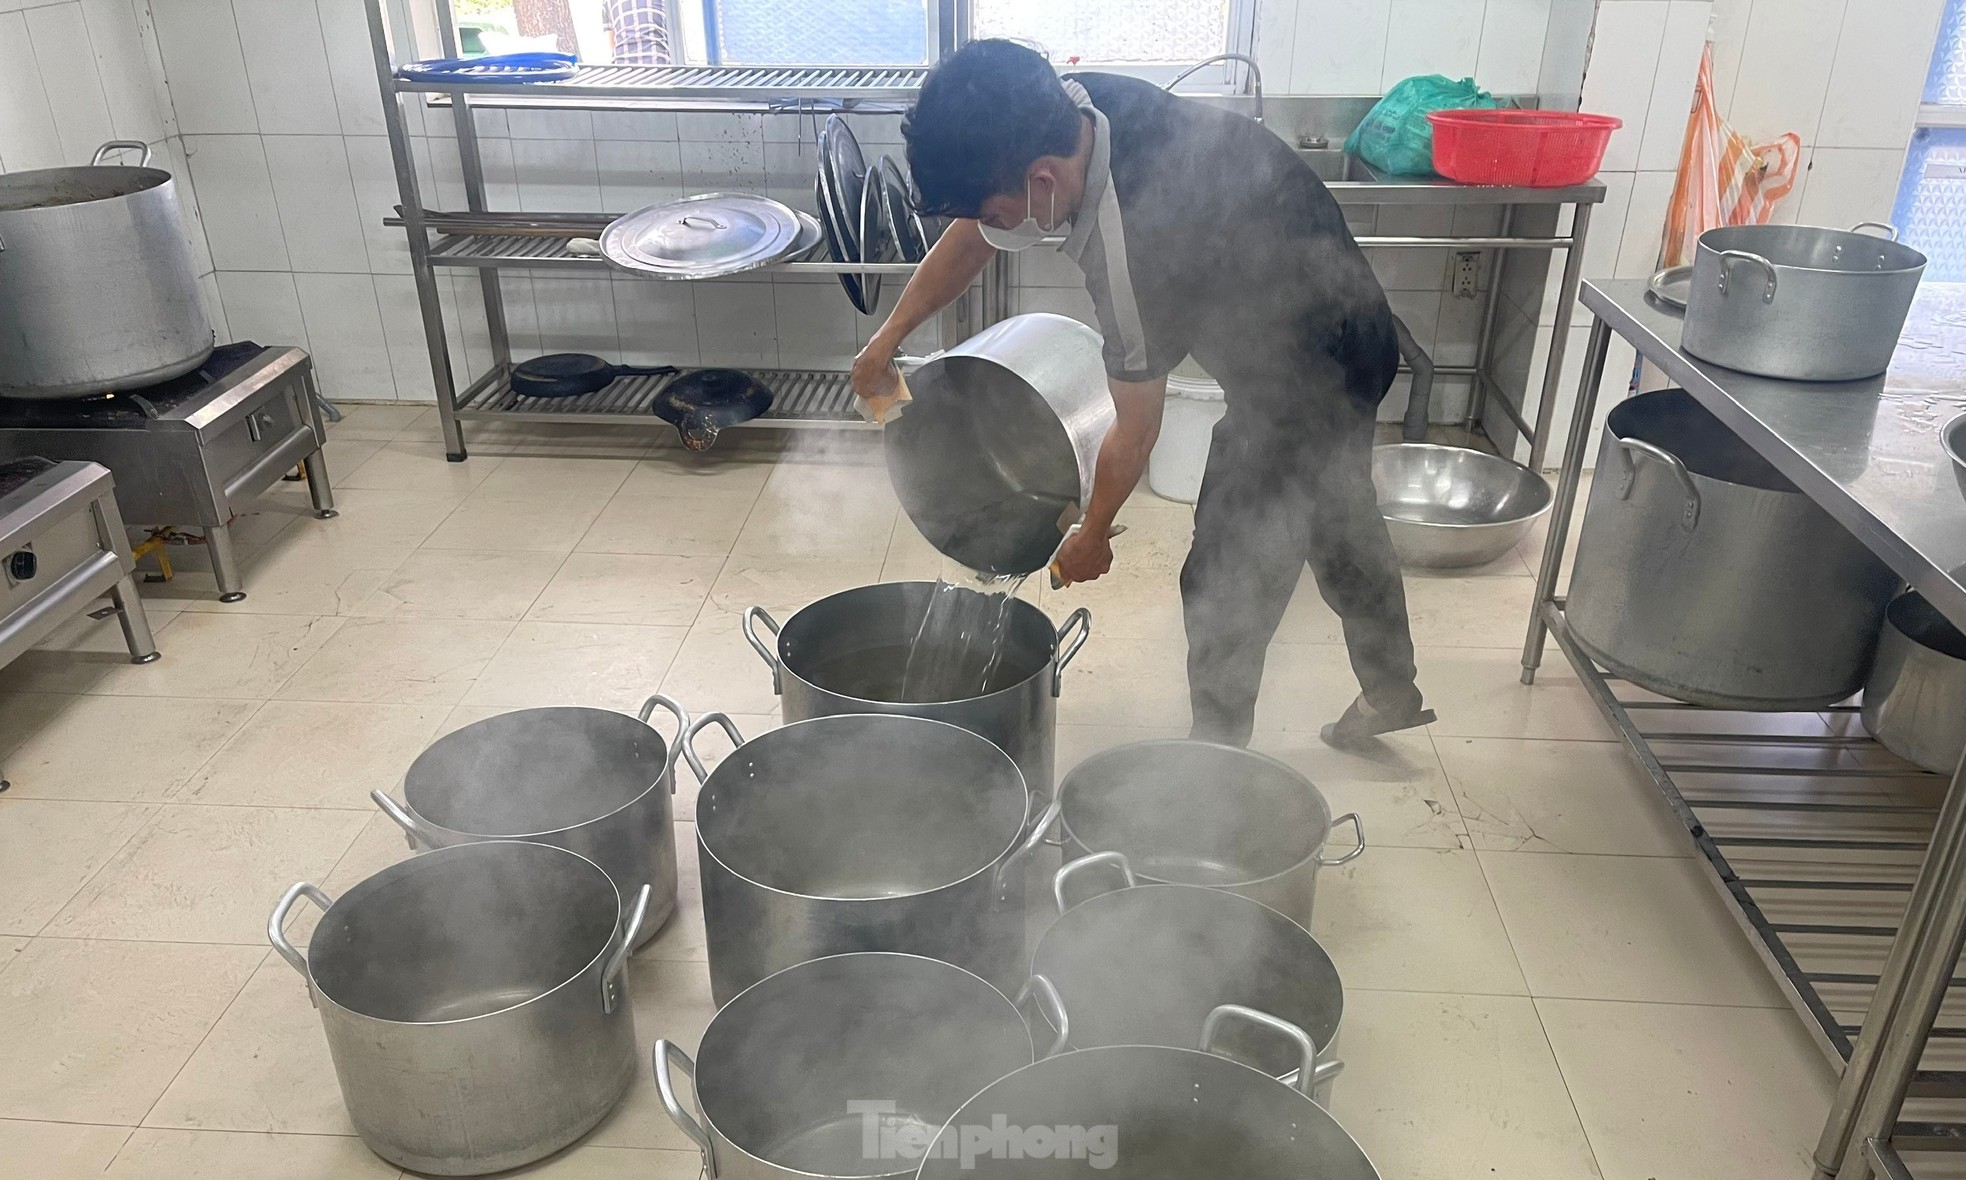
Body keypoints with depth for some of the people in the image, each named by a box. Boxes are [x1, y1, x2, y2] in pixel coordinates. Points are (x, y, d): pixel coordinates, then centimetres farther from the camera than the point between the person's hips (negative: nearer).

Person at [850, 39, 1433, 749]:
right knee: (1339, 524, 25)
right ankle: (1391, 693, 46)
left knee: (1227, 578, 2)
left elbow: (1135, 432, -23)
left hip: (1308, 372, -9)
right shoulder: (1068, 107, -17)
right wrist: (890, 336, 2)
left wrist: (1093, 535, -7)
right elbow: (971, 237, 1)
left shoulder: (1133, 249, -39)